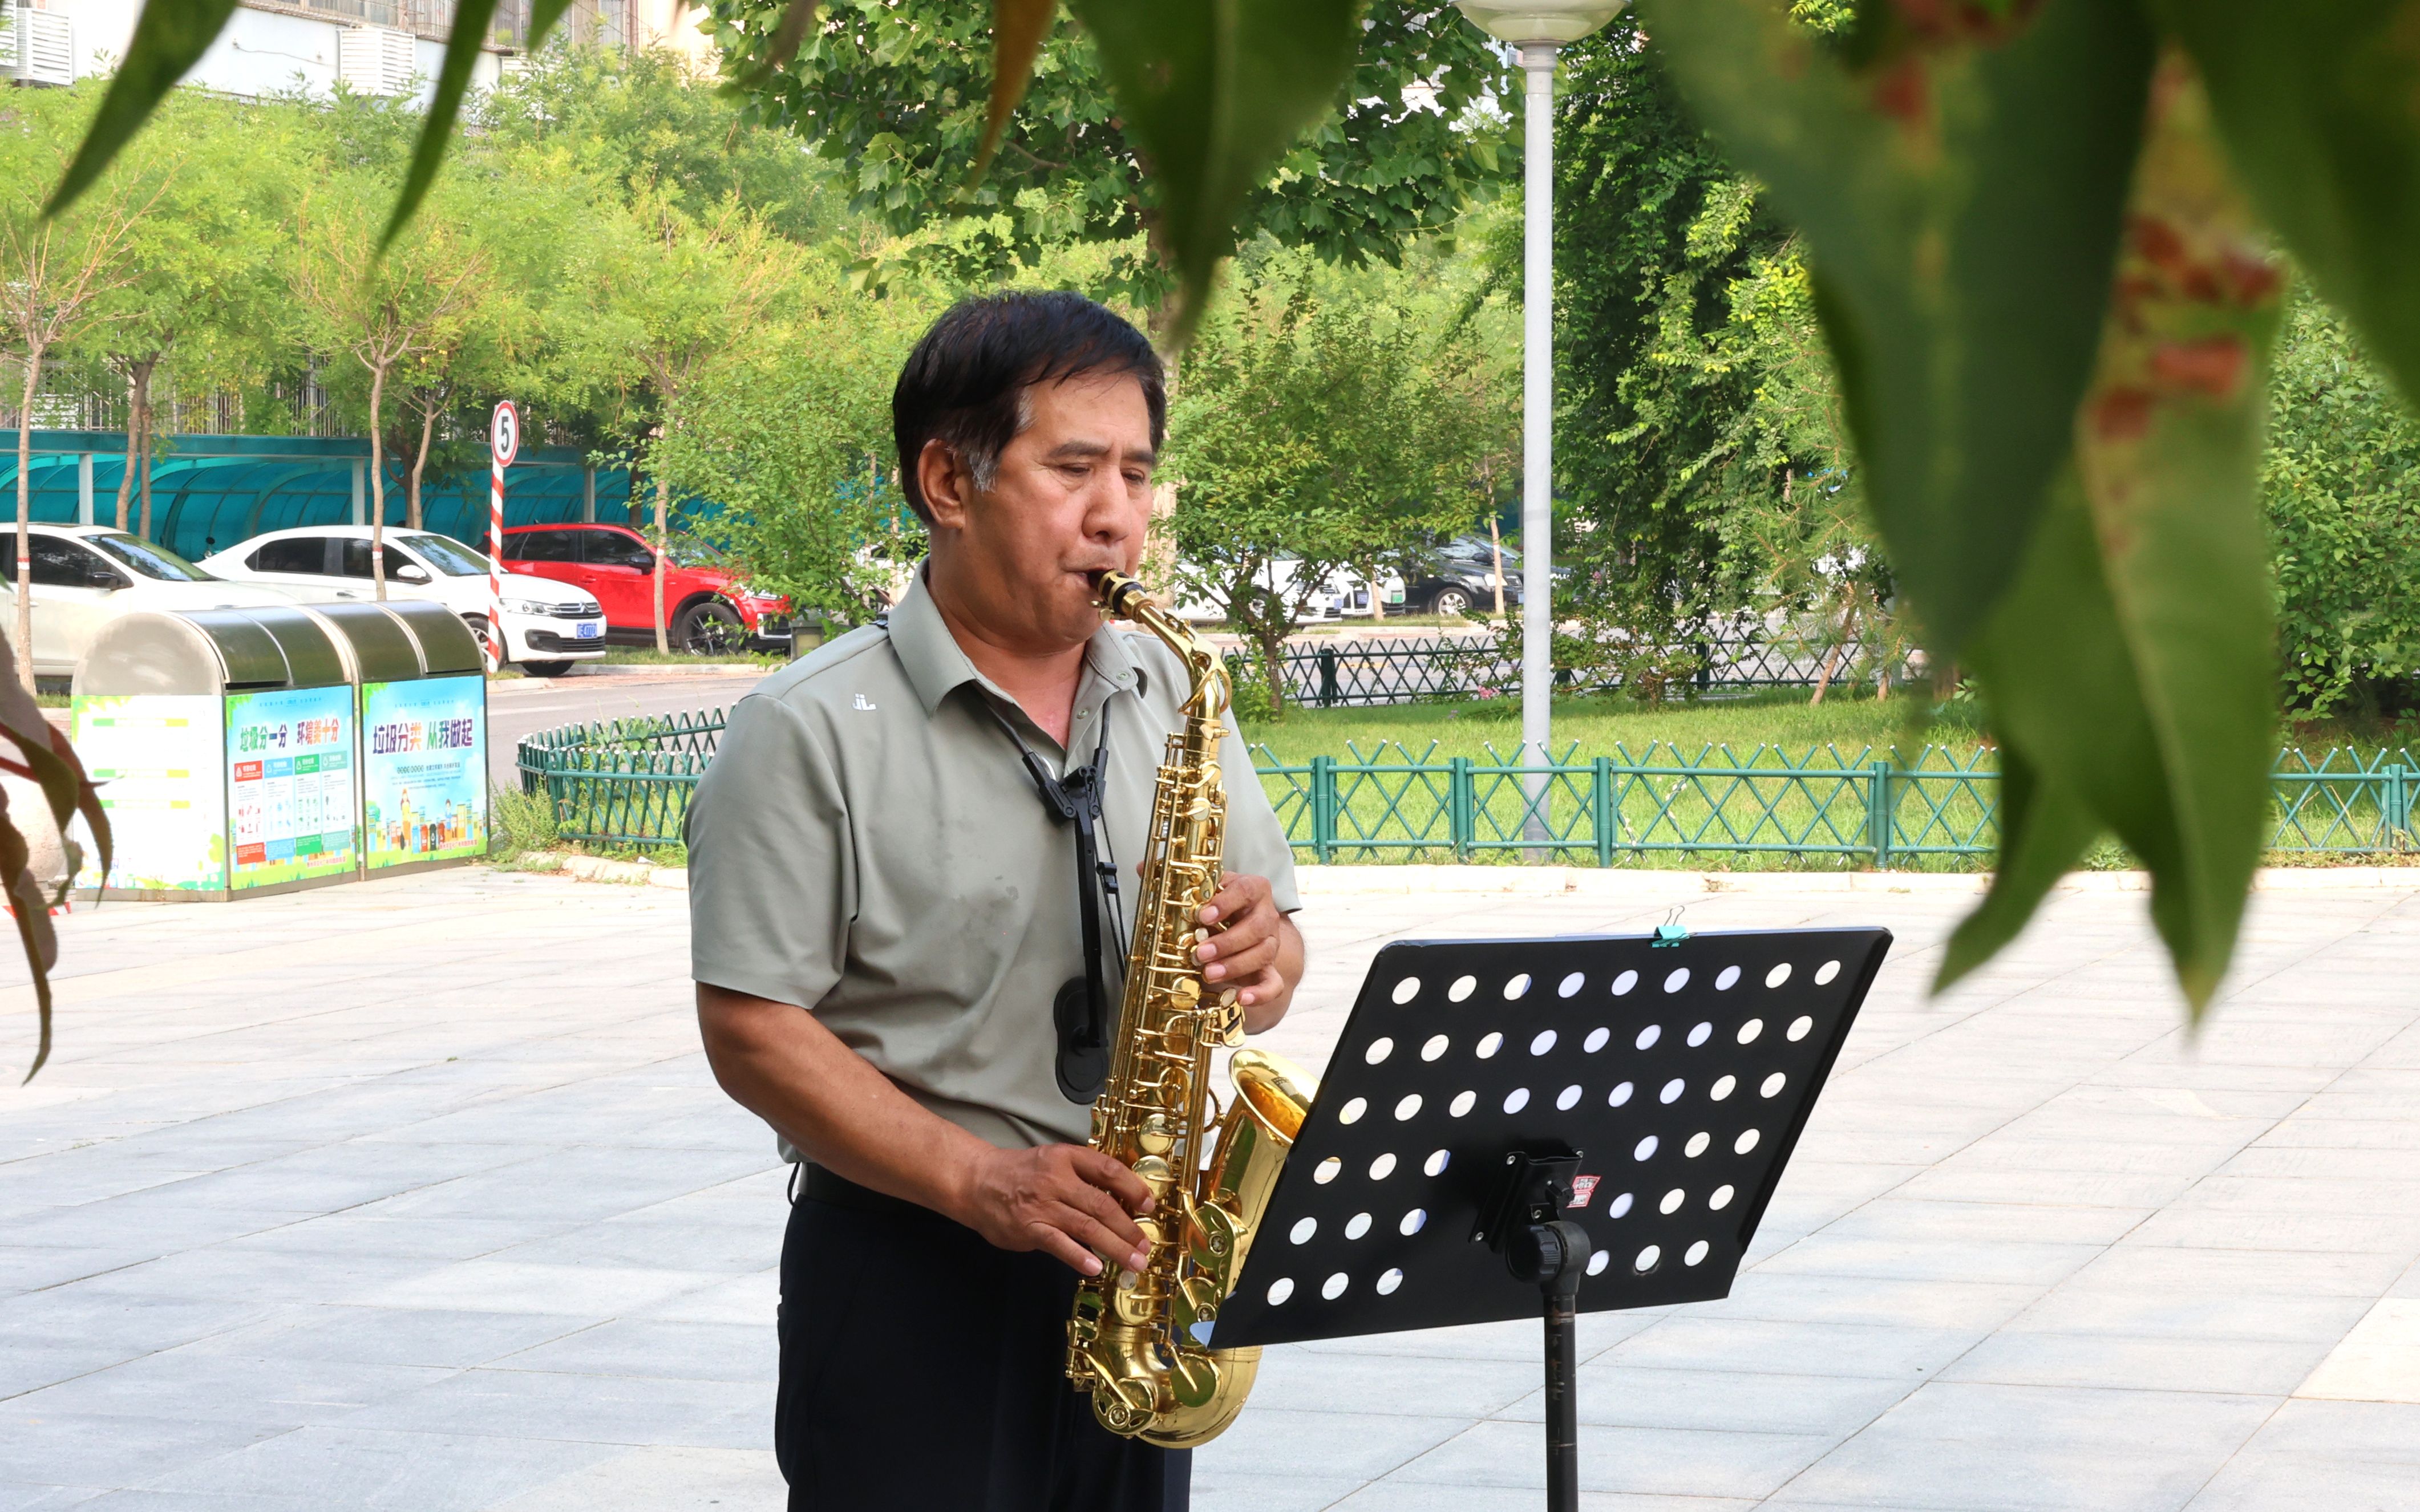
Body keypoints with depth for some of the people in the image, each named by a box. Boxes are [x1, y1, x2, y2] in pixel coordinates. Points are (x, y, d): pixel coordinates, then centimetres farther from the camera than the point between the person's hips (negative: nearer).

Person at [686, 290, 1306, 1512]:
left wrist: (1258, 961, -9)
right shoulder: (812, 731, -8)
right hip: (905, 1275, -5)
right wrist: (976, 1180, -23)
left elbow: (1267, 972, 15)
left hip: (1128, 1267, 5)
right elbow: (751, 1029, -13)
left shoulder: (1171, 700, 10)